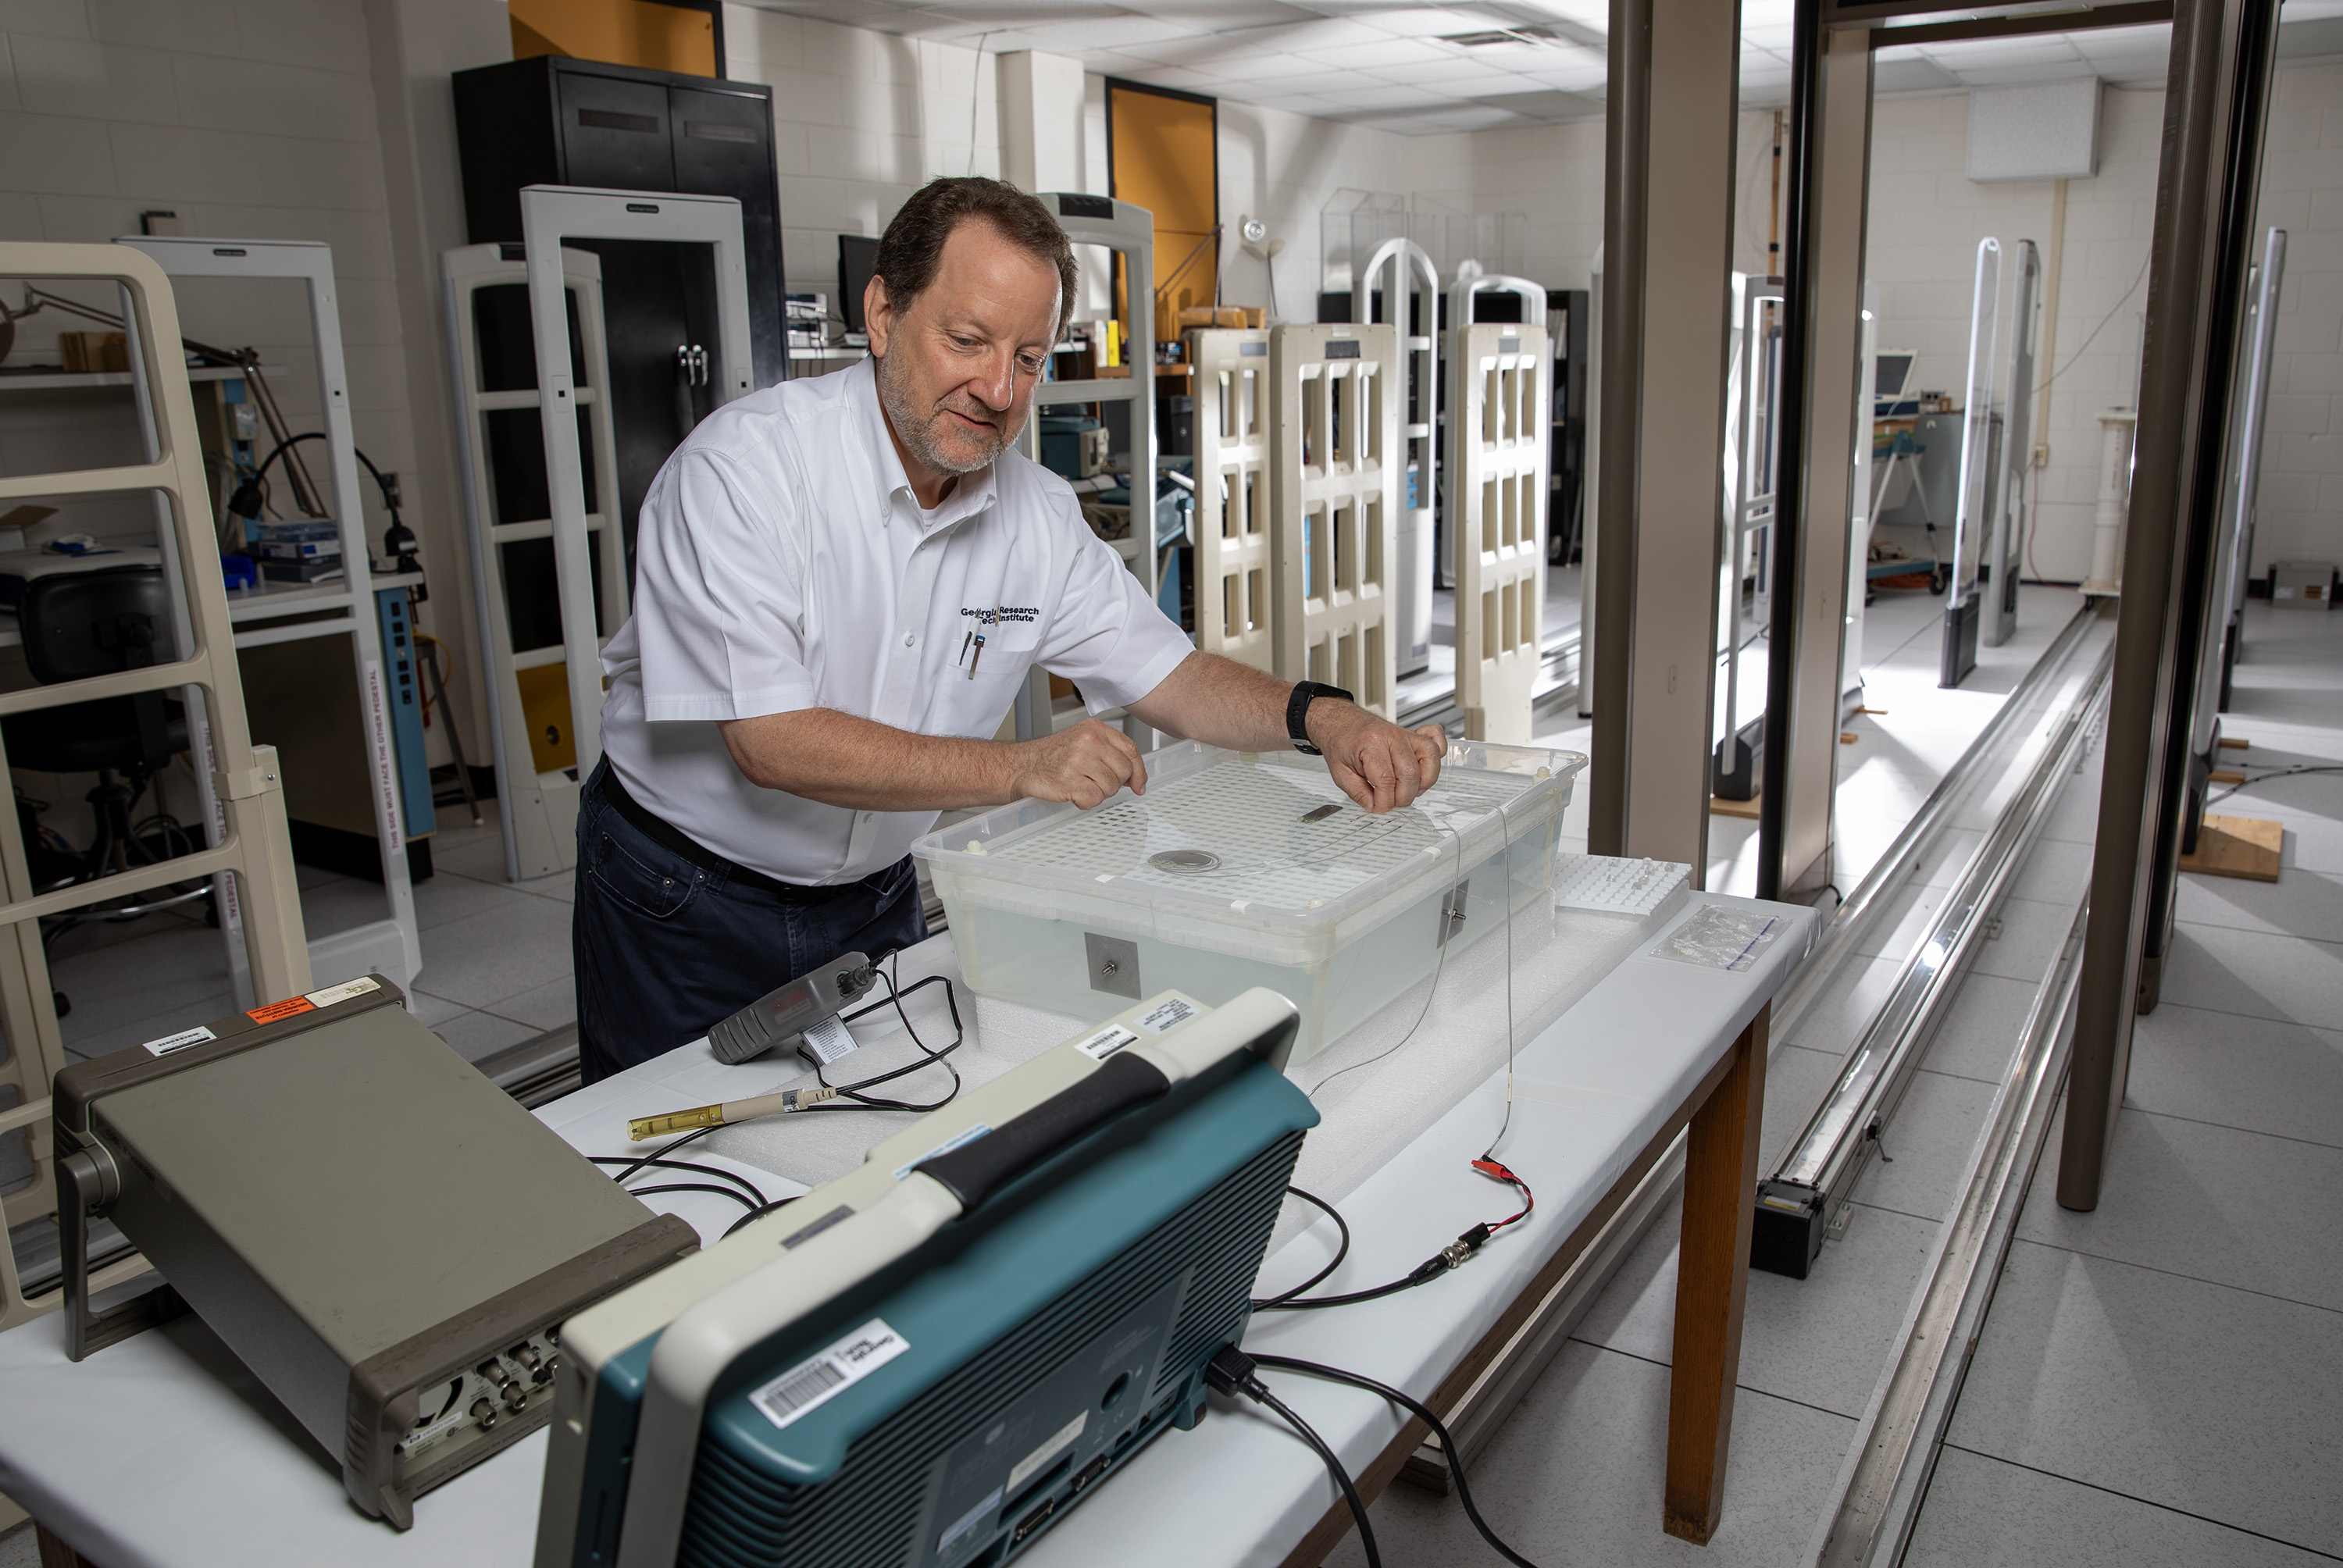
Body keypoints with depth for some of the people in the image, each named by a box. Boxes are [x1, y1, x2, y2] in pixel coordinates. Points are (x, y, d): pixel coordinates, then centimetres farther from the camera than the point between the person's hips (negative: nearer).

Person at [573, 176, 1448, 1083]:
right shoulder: (743, 468, -23)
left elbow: (1169, 674, -1)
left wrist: (1321, 717, -20)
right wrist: (1020, 769, -34)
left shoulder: (1038, 515, -7)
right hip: (682, 901, -4)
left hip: (876, 901, 4)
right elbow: (773, 741, -29)